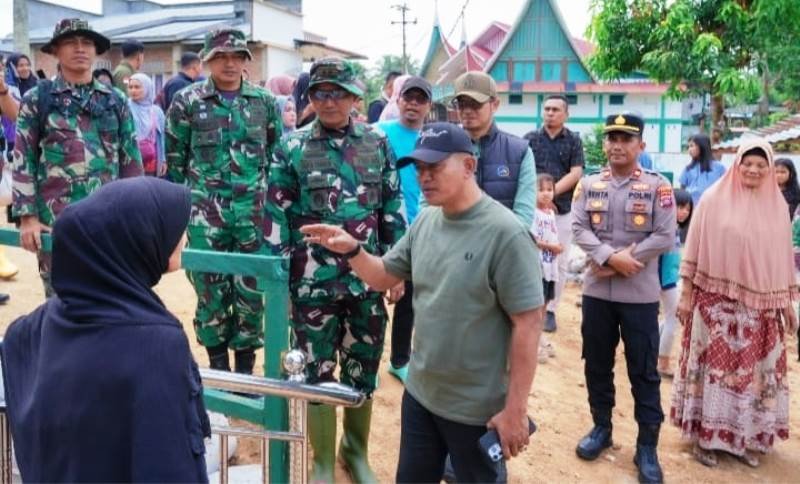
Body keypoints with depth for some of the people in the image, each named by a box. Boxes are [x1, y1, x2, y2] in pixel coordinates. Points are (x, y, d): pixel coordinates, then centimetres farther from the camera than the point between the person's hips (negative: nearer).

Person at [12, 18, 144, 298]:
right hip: (56, 221, -2)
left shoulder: (115, 101, 9)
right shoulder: (37, 99, 3)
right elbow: (23, 161, 0)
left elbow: (131, 160, 10)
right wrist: (27, 216, -6)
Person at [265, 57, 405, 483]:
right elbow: (276, 217, -3)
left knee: (363, 371, 14)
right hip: (313, 281, -2)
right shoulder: (291, 149, -3)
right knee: (317, 373, 8)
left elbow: (393, 209, 7)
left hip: (368, 278, 2)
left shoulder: (378, 144, 3)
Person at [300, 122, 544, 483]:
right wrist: (351, 250, -10)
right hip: (419, 393, 7)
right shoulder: (425, 221, 0)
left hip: (477, 408, -6)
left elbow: (528, 323, -20)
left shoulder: (504, 233, -21)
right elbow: (383, 277, 10)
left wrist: (515, 409, -18)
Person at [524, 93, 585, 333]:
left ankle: (550, 310, 15)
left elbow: (576, 173, -4)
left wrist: (551, 192, -14)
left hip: (563, 209, 0)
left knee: (560, 263, 4)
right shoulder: (530, 138, 6)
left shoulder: (574, 140, 4)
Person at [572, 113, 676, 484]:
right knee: (596, 364, 14)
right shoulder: (589, 184, 4)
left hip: (640, 294, -3)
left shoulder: (658, 186, -4)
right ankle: (601, 428, 33)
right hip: (596, 291, 3)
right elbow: (578, 228, -5)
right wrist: (611, 257, -19)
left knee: (643, 372, 5)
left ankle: (647, 447, 18)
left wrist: (624, 259, -15)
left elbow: (665, 237, -10)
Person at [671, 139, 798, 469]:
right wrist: (686, 293, -5)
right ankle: (705, 434, 14)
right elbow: (695, 249, -3)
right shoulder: (714, 199, -5)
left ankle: (746, 436, 23)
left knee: (753, 372, 9)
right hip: (716, 302, -3)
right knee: (713, 367, 3)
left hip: (761, 305, 3)